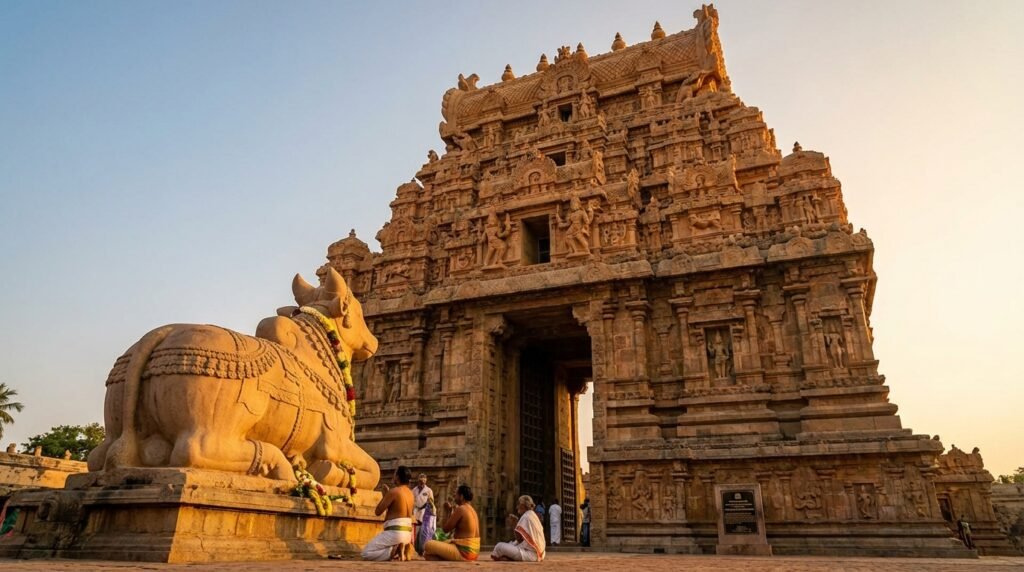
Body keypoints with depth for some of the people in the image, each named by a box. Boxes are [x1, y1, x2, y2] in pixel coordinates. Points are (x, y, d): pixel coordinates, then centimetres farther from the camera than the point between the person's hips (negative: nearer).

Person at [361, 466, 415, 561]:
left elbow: (377, 512, -5)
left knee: (366, 554, -1)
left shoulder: (393, 491, -12)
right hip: (407, 533, 8)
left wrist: (384, 495, 5)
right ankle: (404, 551, 4)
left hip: (394, 532, -8)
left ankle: (394, 551, -14)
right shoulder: (410, 493, 11)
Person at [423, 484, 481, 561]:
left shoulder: (460, 509, -15)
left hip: (463, 552, -10)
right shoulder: (472, 510, 13)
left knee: (428, 545, -12)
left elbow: (445, 529, -8)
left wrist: (448, 511, 2)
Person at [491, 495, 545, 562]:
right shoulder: (533, 515, 15)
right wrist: (516, 523, 15)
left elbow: (519, 538, -12)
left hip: (529, 553, -10)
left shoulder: (525, 517, -12)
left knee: (499, 546, -16)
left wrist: (515, 524, -1)